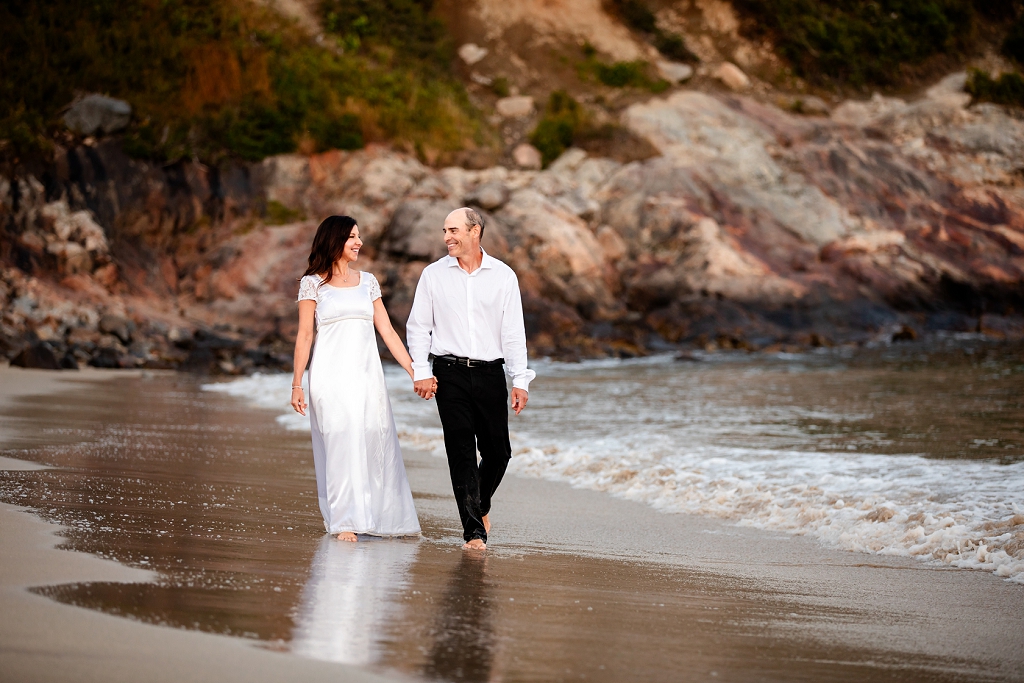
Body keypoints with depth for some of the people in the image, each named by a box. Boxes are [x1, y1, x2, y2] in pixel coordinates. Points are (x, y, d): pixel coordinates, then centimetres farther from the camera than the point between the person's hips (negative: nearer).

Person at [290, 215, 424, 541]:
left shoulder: (368, 281, 13)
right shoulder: (313, 283, 2)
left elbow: (387, 331, 12)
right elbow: (304, 336, 1)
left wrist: (414, 371, 7)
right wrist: (297, 385, -4)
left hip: (367, 376, 4)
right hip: (331, 376, -4)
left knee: (376, 444, 1)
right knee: (340, 444, -9)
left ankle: (384, 517, 10)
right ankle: (343, 522, -5)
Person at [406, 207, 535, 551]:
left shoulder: (503, 276, 4)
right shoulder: (433, 275, 5)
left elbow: (513, 332, 3)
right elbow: (418, 326, 8)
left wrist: (520, 381, -3)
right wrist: (421, 372, -3)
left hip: (490, 374, 1)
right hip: (449, 373, -1)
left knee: (498, 451, 4)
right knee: (461, 451, -5)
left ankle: (480, 505, 33)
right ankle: (474, 530, -3)